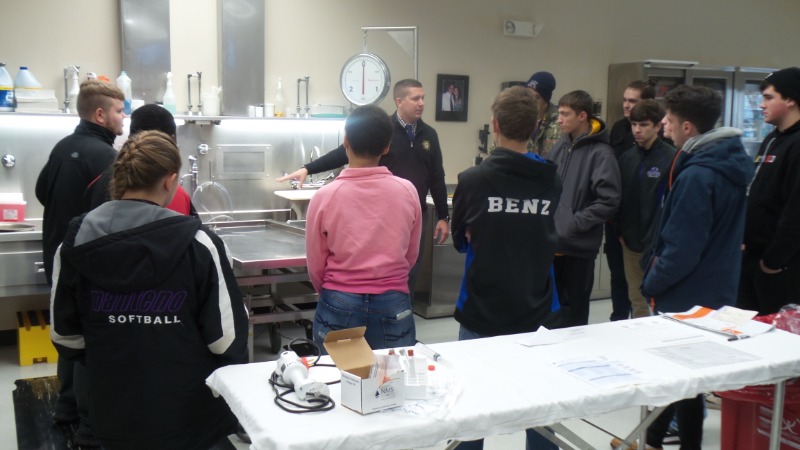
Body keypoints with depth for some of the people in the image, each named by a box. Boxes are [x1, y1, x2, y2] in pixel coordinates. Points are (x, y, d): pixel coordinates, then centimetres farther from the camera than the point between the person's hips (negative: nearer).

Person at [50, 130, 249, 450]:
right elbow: (226, 337, -15)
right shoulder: (197, 243, -18)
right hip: (191, 416, -3)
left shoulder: (75, 244, -8)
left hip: (114, 416, 3)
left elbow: (65, 336, 2)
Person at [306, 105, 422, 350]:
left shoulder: (325, 196, -10)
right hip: (392, 304, 1)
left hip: (340, 305, -1)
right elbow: (411, 255, 7)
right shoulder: (407, 191, -6)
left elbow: (315, 265, 0)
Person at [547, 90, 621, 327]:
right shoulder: (560, 146, 9)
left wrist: (574, 224, -17)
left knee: (574, 310, 7)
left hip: (579, 246, -6)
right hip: (553, 241, 6)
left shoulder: (600, 153, -11)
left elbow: (608, 201, -17)